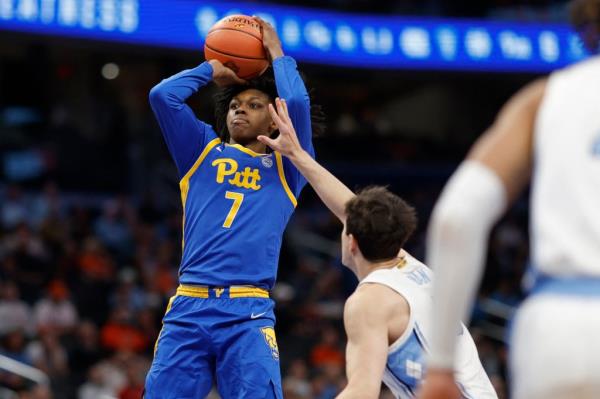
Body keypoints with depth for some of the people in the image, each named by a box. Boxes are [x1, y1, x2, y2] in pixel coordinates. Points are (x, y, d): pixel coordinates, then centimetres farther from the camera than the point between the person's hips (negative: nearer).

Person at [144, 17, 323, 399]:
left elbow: (298, 103, 1)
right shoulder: (204, 152, 21)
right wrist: (212, 70, 23)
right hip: (188, 308, 2)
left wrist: (276, 52, 15)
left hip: (249, 313, -2)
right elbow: (162, 96, 10)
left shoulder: (285, 167, 16)